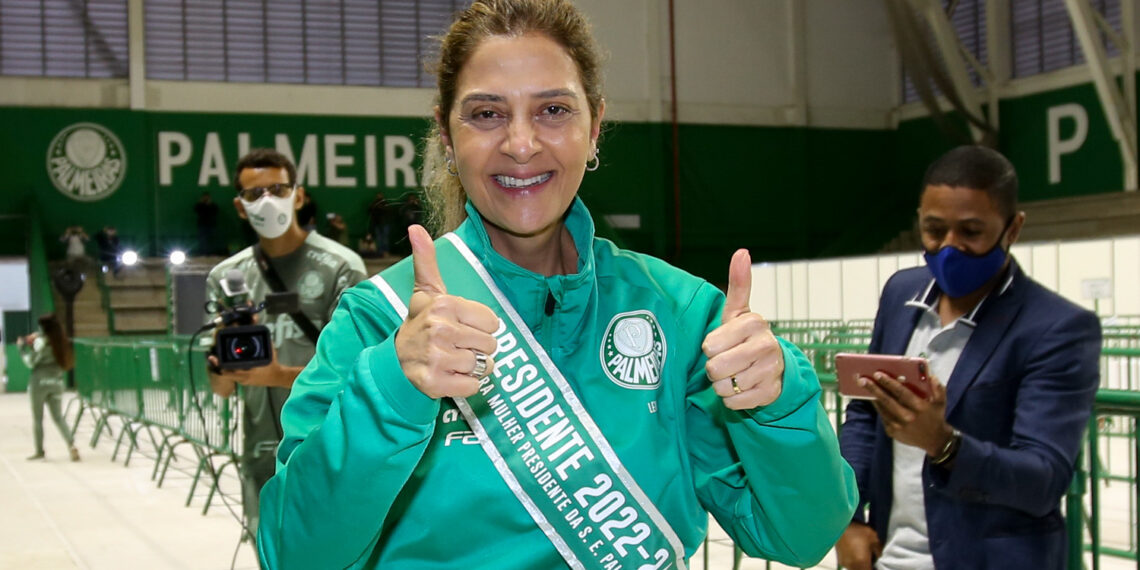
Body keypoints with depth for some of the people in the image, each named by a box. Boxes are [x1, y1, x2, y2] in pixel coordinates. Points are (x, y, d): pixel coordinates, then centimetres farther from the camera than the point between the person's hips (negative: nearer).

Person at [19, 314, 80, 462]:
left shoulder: (41, 342, -13)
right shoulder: (60, 342, 5)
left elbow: (31, 362, -9)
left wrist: (22, 346, 3)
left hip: (40, 382, -5)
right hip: (56, 382, 5)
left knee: (37, 418, 8)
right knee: (58, 417, 7)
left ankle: (39, 451, 13)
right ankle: (71, 445, -11)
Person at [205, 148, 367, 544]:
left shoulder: (340, 267, -7)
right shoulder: (226, 277, 7)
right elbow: (221, 388, 6)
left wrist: (279, 377, -25)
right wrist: (222, 370, -17)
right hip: (263, 462, 5)